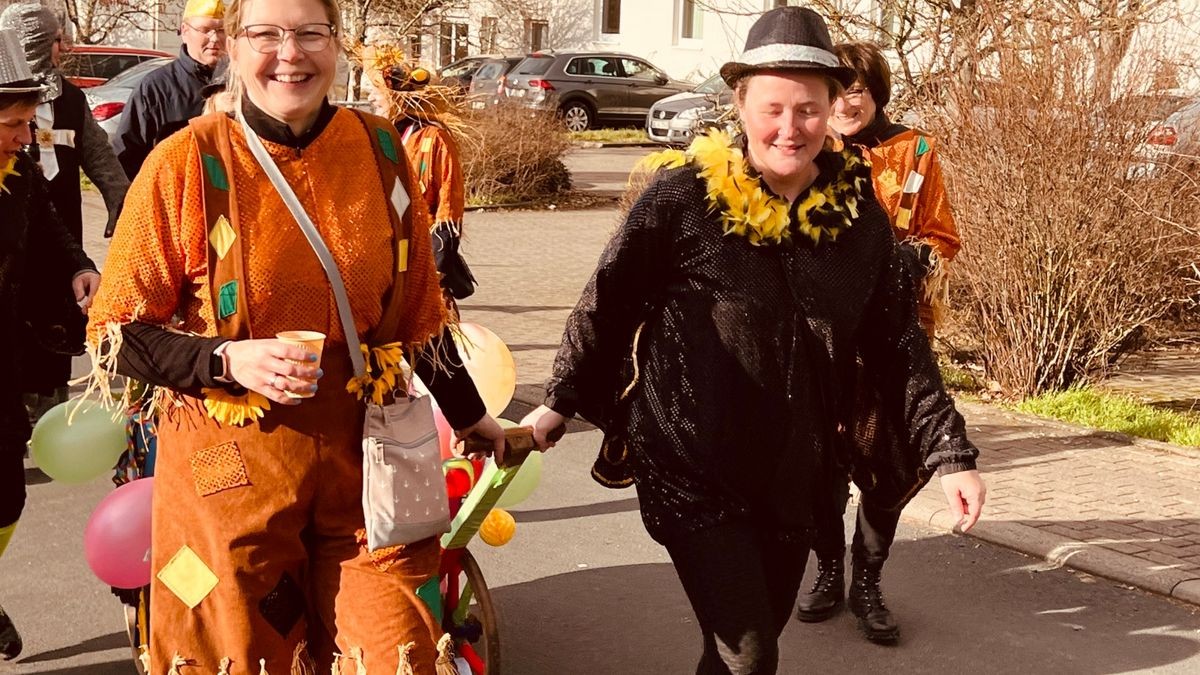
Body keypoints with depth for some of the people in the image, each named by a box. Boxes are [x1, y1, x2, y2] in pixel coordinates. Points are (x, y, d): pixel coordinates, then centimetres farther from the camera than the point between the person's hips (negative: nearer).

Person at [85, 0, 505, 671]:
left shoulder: (379, 151, 1)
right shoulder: (186, 164, -9)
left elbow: (417, 309, 13)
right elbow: (117, 332, -5)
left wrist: (470, 416, 19)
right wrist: (229, 360, -20)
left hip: (363, 454, 3)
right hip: (230, 464, -2)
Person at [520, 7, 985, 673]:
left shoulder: (856, 208, -1)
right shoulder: (686, 195, -13)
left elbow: (897, 337, 3)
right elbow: (607, 300, -3)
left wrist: (948, 453, -1)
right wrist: (558, 404, 2)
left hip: (795, 474, 5)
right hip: (693, 471, -4)